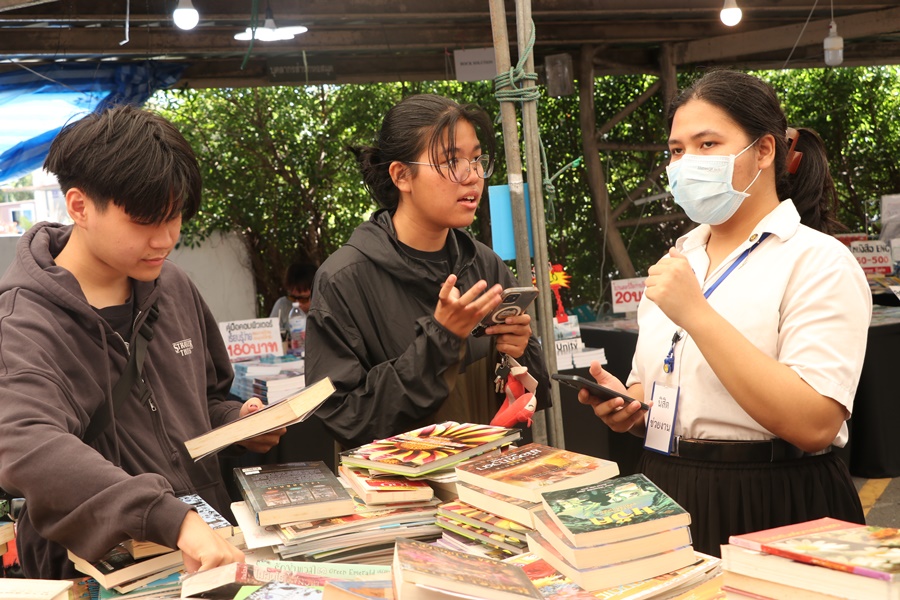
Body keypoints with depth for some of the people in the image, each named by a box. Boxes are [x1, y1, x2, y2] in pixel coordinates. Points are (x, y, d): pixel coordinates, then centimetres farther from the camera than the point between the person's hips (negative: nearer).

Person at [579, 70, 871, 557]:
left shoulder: (818, 261, -11)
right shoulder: (679, 258, 10)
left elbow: (814, 424, -24)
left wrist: (696, 315, -26)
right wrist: (627, 408, -3)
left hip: (772, 515, -6)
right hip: (669, 501, 6)